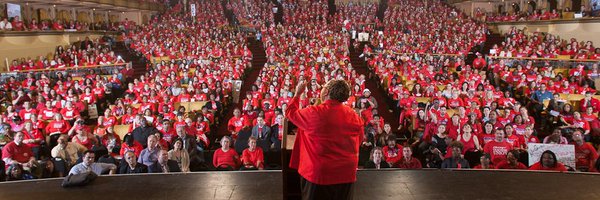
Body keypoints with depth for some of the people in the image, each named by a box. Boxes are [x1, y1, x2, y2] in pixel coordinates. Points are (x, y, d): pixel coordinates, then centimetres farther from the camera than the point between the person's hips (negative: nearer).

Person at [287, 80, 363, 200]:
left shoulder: (313, 113, -15)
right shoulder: (355, 117, -5)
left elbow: (290, 113, 4)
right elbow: (359, 141, 8)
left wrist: (298, 94, 17)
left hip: (318, 174, -3)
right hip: (347, 174, 3)